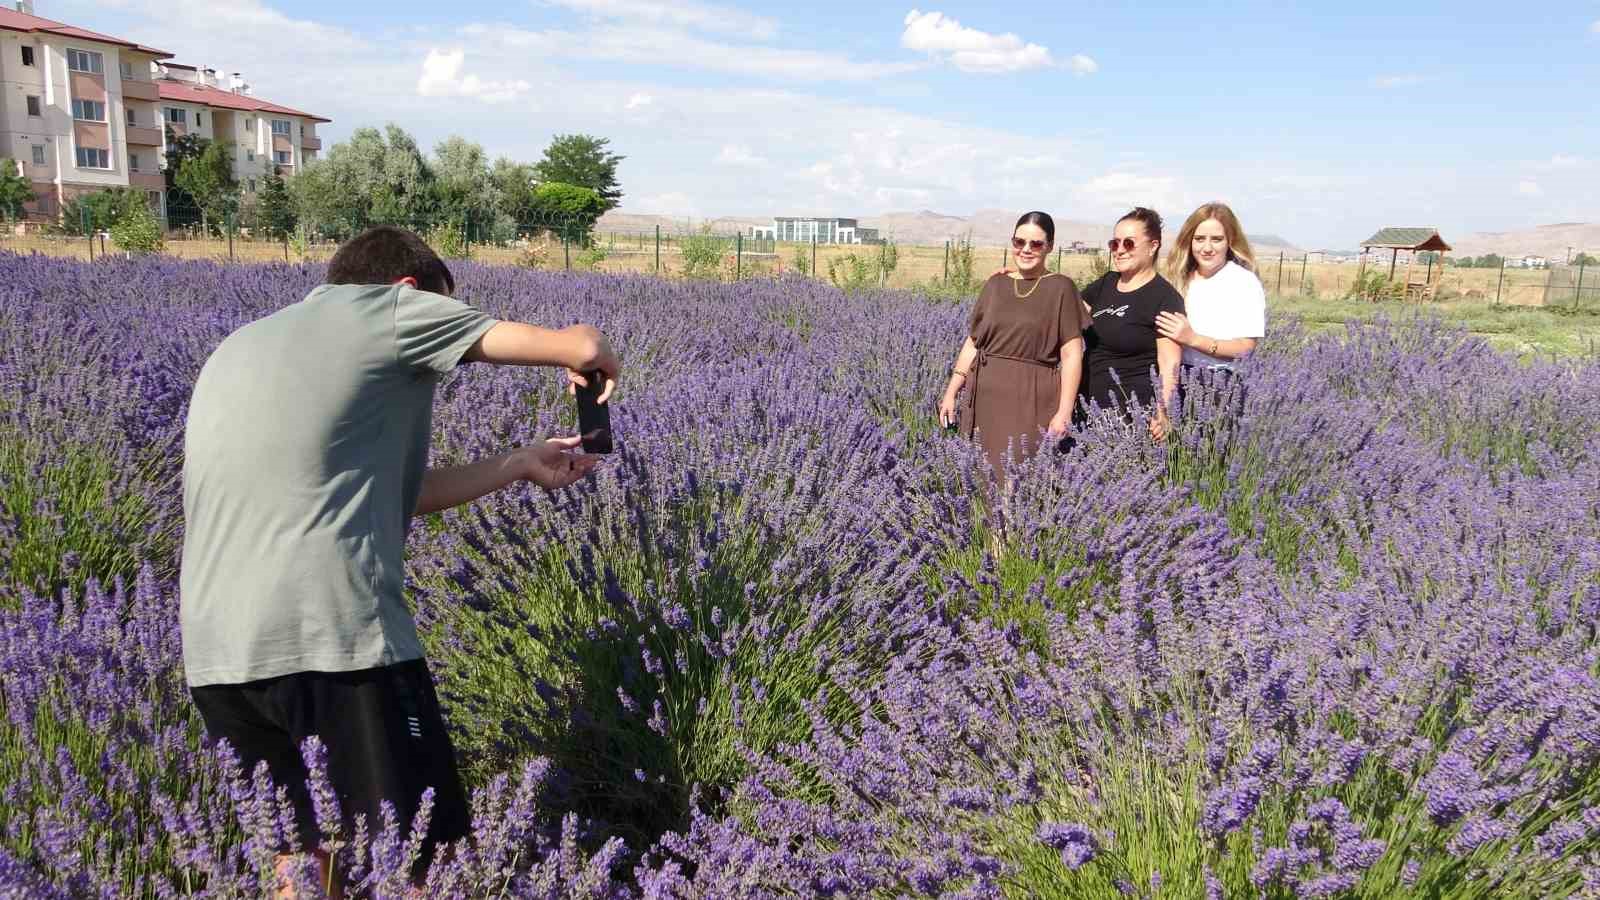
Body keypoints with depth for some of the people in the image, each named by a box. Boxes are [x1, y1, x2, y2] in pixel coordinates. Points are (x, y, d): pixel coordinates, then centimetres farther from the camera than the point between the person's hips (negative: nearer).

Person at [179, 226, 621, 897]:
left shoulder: (240, 347, 26)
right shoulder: (386, 306, 5)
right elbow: (582, 346, 3)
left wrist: (521, 464, 31)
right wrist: (597, 366, 28)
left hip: (215, 652, 8)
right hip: (334, 636, -7)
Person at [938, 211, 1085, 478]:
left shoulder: (1060, 288, -1)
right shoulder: (995, 284, 11)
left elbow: (1072, 354, -5)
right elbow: (973, 343, 14)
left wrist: (1064, 412, -11)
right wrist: (951, 392, 8)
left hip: (1032, 400, -4)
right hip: (986, 396, 4)